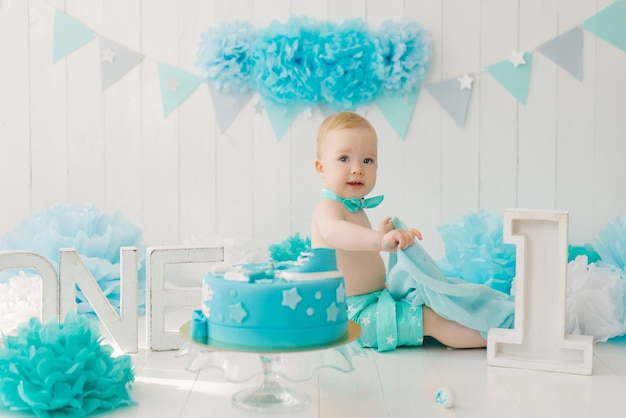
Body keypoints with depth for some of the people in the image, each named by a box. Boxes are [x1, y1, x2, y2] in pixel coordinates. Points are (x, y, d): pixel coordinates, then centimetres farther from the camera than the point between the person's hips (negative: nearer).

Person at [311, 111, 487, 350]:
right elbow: (334, 231, -45)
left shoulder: (354, 208, 14)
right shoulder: (328, 207, -19)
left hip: (371, 302, 11)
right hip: (355, 315, -11)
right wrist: (380, 240, -60)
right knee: (431, 318, -17)